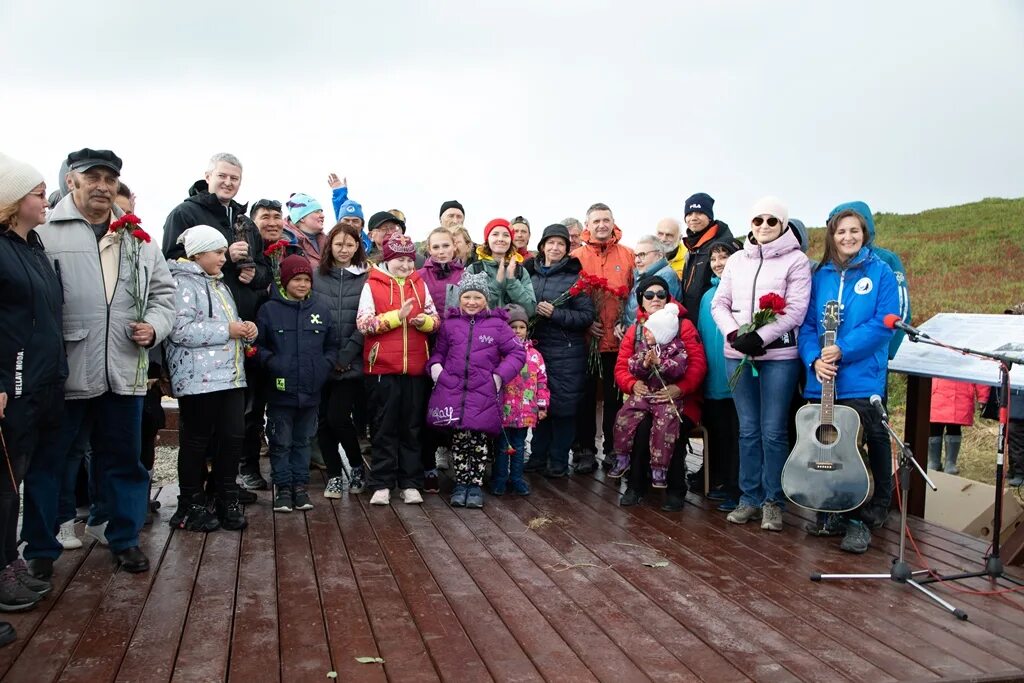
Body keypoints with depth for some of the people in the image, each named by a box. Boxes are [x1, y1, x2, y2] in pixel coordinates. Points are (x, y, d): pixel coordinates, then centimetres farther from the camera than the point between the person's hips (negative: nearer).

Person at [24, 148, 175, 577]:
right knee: (48, 461, 8)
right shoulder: (45, 231, -3)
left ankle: (125, 538, 29)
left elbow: (163, 290, 19)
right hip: (64, 372, -4)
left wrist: (155, 327, 1)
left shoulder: (137, 238, 13)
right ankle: (41, 548, 23)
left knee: (124, 459, 14)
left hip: (124, 372, 4)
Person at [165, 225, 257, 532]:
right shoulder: (182, 283, -8)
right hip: (198, 378, -8)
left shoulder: (219, 285, 21)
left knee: (233, 437, 5)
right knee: (197, 441, 2)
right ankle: (191, 506, 14)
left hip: (230, 376, 8)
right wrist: (227, 330, -16)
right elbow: (180, 330, -20)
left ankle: (227, 501, 18)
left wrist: (246, 328, 7)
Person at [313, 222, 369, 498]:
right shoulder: (316, 276, 6)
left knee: (337, 416, -9)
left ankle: (357, 467, 15)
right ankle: (334, 476, 20)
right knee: (323, 420, 6)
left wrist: (345, 356, -10)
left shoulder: (366, 279, 1)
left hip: (352, 364, -2)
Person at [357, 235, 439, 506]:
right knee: (384, 428, 4)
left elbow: (436, 319, 10)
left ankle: (410, 483, 17)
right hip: (382, 368, -3)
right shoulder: (372, 285, 0)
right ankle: (381, 484, 12)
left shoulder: (419, 285, 11)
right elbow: (363, 324, -10)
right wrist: (397, 316, -18)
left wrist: (425, 320, -11)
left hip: (415, 368, 3)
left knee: (412, 427, 9)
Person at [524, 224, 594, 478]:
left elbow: (587, 316, -6)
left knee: (563, 405, -1)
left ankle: (558, 461, 12)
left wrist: (555, 313, -16)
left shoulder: (575, 277, -2)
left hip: (567, 353, -3)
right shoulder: (530, 274, 9)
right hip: (536, 347, 4)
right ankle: (538, 456, 21)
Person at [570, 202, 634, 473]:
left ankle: (613, 449, 18)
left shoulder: (628, 255, 6)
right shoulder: (577, 256, 4)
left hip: (618, 339, 1)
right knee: (586, 395, 7)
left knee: (615, 395, 7)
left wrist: (626, 322, -6)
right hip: (586, 339, 0)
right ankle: (585, 450, 16)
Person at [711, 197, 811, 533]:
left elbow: (796, 309, -8)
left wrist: (760, 337, -16)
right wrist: (734, 334, -8)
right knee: (748, 429, 9)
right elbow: (719, 303, 9)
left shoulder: (796, 260, 0)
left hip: (779, 355, -4)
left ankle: (773, 501, 12)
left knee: (773, 430, 0)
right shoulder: (736, 260, 13)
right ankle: (750, 498, 18)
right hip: (737, 354, 4)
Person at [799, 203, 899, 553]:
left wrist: (843, 350, -17)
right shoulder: (820, 275, 10)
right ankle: (832, 514, 26)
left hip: (861, 377, -3)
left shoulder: (880, 272, 1)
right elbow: (808, 324, 6)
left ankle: (859, 521, 14)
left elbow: (884, 322, -8)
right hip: (821, 379, 4)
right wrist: (815, 359, -11)